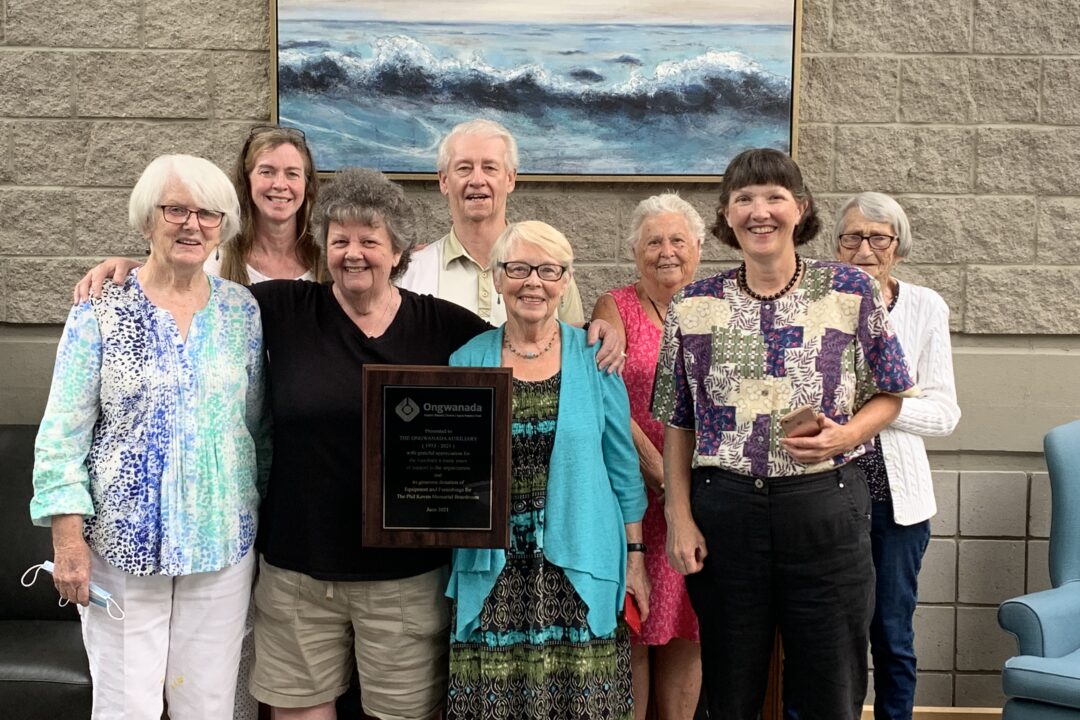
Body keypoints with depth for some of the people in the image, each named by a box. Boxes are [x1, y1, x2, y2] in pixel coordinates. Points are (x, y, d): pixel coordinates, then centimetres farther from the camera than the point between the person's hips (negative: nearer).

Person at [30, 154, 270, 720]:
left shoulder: (243, 310, 4)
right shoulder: (100, 312, -5)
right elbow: (62, 433, -5)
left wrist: (265, 521, 10)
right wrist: (68, 537, -9)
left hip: (222, 541, 3)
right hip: (122, 540, -2)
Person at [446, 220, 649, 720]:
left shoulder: (594, 358, 1)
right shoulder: (467, 361, 4)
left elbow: (622, 465, 5)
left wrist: (635, 557, 5)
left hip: (580, 569, -1)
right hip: (493, 572, 1)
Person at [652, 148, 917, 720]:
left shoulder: (851, 293, 0)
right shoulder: (692, 306, 3)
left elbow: (888, 395, 7)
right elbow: (678, 424, 6)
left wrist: (846, 436, -13)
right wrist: (679, 518, -1)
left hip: (826, 506, -1)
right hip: (724, 508, 1)